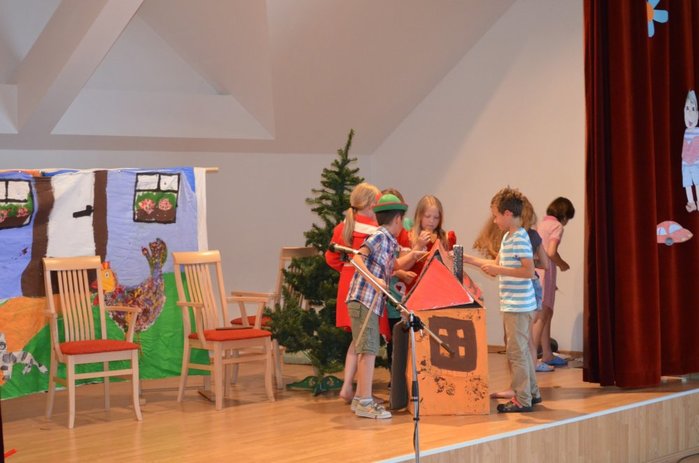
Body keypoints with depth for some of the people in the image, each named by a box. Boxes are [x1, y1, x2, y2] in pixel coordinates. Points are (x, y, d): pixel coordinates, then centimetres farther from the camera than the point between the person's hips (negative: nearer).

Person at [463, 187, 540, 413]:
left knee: (516, 351, -4)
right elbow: (497, 264, 22)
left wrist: (498, 270, -22)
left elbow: (529, 271, -23)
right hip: (512, 305, 10)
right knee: (521, 349, 17)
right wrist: (469, 259, 19)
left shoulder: (520, 239, -17)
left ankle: (522, 400, 3)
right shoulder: (507, 237, 14)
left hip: (519, 305, -10)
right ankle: (532, 392, 27)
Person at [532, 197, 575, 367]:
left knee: (546, 313, 16)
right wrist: (562, 264, -1)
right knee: (541, 316, -9)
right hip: (545, 272, -9)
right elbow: (551, 252, -18)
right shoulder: (557, 226, -6)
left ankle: (547, 355, 22)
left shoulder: (542, 224, 17)